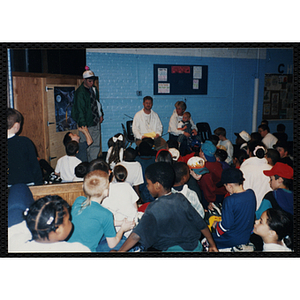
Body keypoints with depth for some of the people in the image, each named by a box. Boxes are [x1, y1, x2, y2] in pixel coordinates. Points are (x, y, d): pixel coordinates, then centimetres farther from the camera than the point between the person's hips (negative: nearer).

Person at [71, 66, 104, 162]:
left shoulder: (94, 89, 10)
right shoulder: (80, 92, -13)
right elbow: (80, 110, -16)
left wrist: (100, 115, 18)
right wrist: (83, 126, -19)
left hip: (96, 122, 7)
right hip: (87, 124, -7)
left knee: (96, 145, 10)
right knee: (86, 147, -3)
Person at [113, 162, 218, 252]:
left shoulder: (154, 209, -19)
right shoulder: (181, 199, -4)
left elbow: (137, 235, -24)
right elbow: (201, 224, 2)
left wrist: (119, 251, -15)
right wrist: (212, 245, 14)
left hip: (174, 249, -6)